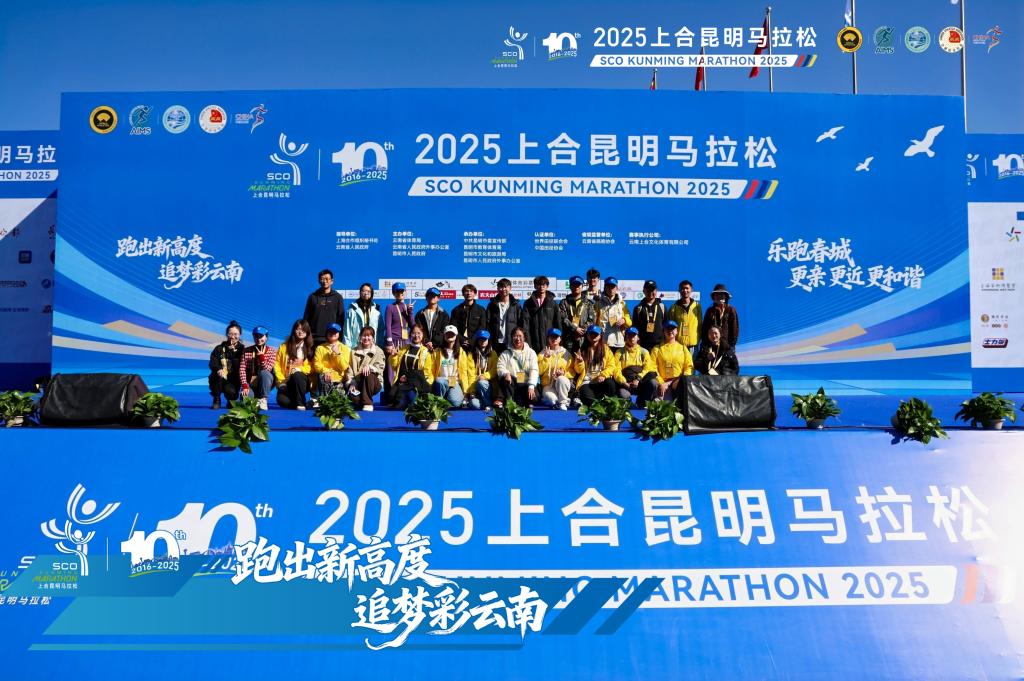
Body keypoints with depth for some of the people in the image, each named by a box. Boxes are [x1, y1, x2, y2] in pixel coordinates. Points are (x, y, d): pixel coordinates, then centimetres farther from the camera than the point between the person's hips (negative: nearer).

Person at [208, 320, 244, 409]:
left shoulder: (242, 349, 1)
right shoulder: (220, 348, 5)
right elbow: (212, 363, -9)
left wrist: (232, 352, -18)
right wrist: (218, 369, -31)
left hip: (234, 379, -1)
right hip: (220, 379, 1)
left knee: (231, 392, -31)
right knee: (217, 375, -32)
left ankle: (231, 402, 10)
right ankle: (216, 401, -10)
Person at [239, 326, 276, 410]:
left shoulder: (272, 351, -6)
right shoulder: (246, 351, -1)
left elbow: (266, 369, -17)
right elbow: (242, 369, -9)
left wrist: (261, 355, -28)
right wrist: (244, 386, -21)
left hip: (266, 383, 0)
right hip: (251, 383, 0)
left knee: (263, 373, -36)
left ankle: (263, 400, -23)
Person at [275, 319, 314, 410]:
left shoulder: (309, 348, 8)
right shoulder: (284, 346, 10)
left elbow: (311, 367, 3)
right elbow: (277, 364, 7)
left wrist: (298, 370, -15)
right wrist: (281, 380, -5)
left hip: (302, 380, 0)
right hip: (286, 382, 0)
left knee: (297, 375, -38)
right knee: (282, 400, -31)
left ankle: (301, 403, -25)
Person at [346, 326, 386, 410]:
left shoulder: (378, 351, 6)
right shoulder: (354, 352, 13)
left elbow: (379, 368, -9)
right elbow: (349, 369, 3)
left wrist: (369, 366, -30)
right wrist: (351, 383, -14)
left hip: (374, 383, -1)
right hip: (357, 383, 1)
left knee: (368, 374, -36)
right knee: (352, 396, -34)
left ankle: (368, 403, -27)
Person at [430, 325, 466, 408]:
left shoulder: (461, 352, 12)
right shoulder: (437, 352, 11)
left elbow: (463, 372, 6)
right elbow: (431, 370, 7)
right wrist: (431, 385, -8)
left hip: (455, 383, -1)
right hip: (440, 383, 1)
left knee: (454, 401, -32)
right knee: (440, 381, -37)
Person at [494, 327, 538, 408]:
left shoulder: (531, 352, 9)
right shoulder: (505, 354, 11)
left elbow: (534, 371, -2)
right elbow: (500, 368, -3)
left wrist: (531, 386, -17)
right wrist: (506, 373, -27)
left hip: (525, 384, 0)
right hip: (511, 385, 0)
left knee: (532, 398, -31)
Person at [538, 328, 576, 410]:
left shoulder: (566, 353, 8)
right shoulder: (543, 353, 6)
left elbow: (572, 372, 5)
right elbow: (539, 371, -5)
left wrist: (564, 373, -15)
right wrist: (545, 358, -14)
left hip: (562, 383, 1)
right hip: (548, 385, -1)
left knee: (561, 379, -36)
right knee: (552, 399, -33)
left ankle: (563, 403, -17)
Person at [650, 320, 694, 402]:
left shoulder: (683, 348, 17)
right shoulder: (657, 349, 12)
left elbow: (689, 366, 10)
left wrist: (683, 381, -8)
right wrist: (661, 383, -10)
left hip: (679, 384, 2)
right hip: (663, 384, -2)